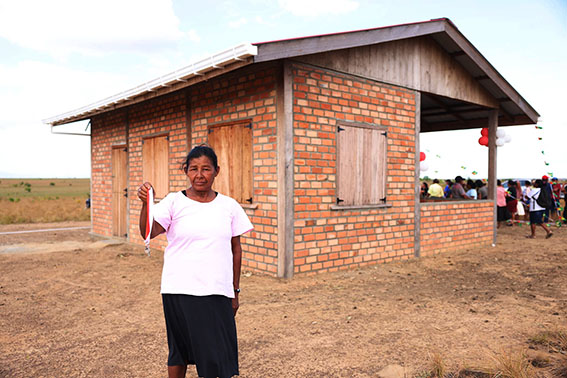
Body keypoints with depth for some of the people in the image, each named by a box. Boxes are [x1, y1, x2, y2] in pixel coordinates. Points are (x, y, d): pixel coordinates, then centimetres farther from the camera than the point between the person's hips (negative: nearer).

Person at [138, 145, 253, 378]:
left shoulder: (229, 206, 4)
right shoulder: (174, 202, -1)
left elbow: (235, 249, 8)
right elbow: (148, 233, -13)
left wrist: (235, 292, 9)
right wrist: (145, 204, -30)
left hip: (217, 293, 1)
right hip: (179, 291, -1)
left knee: (218, 356, 3)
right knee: (179, 349, 14)